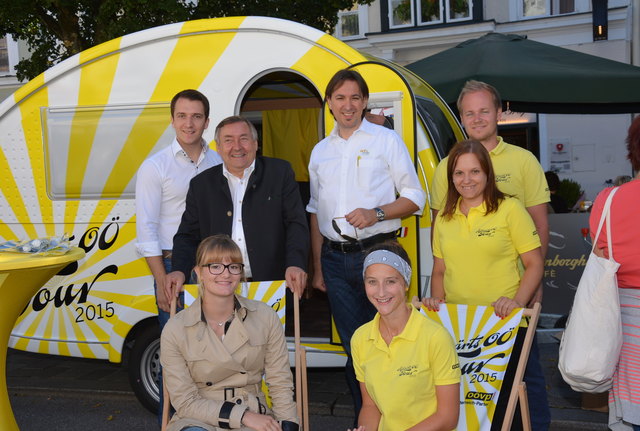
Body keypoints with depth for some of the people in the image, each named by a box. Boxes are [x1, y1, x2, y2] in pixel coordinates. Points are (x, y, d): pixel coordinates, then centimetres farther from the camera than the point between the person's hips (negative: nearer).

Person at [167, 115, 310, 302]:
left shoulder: (280, 173, 4)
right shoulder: (201, 185, 10)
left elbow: (296, 223, -1)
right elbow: (188, 235, 10)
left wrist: (295, 264, -17)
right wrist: (180, 271, -8)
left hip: (271, 285, -1)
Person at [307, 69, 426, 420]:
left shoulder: (387, 140, 3)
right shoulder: (320, 151, 14)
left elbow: (414, 198, 1)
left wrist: (377, 213, -17)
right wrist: (318, 268, 14)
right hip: (335, 258, 4)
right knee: (352, 346, 10)